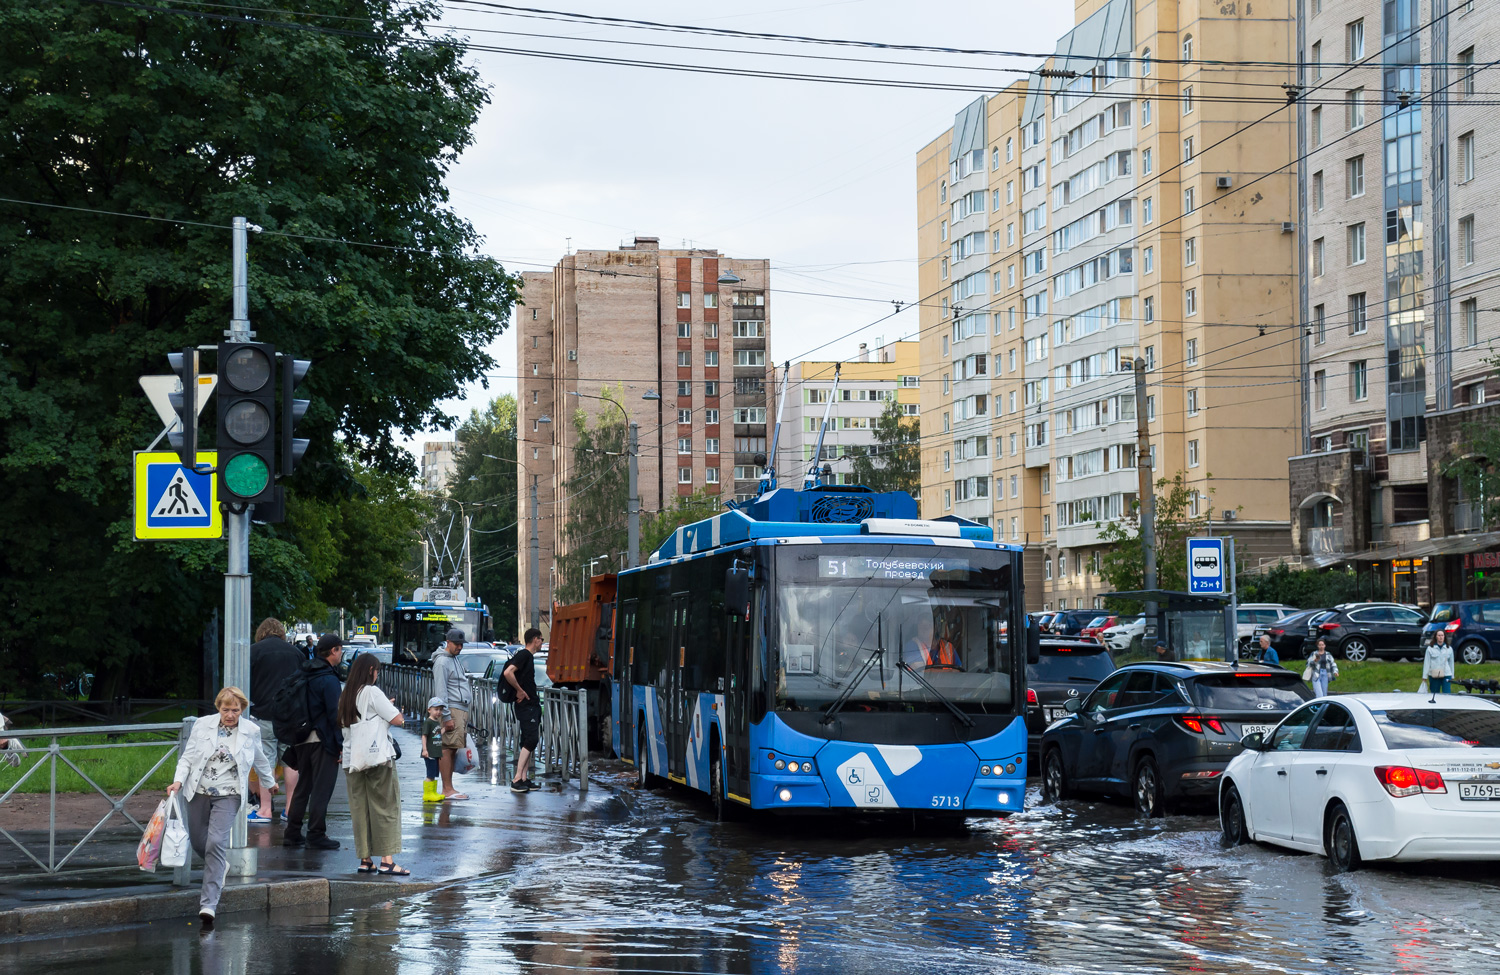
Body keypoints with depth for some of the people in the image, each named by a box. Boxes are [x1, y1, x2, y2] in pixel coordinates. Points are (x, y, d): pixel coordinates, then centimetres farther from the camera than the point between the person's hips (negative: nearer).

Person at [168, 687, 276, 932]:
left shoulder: (251, 731, 0)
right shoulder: (202, 725, -1)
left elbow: (260, 760, 19)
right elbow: (187, 757, 2)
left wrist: (270, 781, 34)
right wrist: (178, 781, -15)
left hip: (228, 795, -3)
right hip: (199, 792, 3)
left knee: (216, 843, -18)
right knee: (198, 842, 12)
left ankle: (208, 905, -19)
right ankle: (220, 867, 48)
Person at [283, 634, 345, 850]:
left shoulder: (305, 675, 12)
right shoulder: (328, 679, -14)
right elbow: (334, 713, -17)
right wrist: (341, 744, -14)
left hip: (303, 740, 8)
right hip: (323, 740, -8)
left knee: (303, 786, 15)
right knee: (322, 788, -3)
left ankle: (292, 832, 17)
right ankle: (316, 834, -3)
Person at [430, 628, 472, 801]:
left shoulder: (454, 660, 22)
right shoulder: (442, 661, -8)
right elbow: (441, 692, -14)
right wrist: (447, 717, -19)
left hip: (462, 710, 10)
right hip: (452, 710, -10)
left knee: (453, 749, 9)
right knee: (447, 749, -10)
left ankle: (449, 789, 11)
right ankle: (448, 789, -13)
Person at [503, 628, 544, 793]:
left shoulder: (528, 656, 17)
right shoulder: (524, 655, -13)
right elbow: (508, 673, -27)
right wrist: (520, 691, -19)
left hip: (532, 705, 10)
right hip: (525, 705, -10)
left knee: (530, 741, 10)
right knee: (530, 740, -14)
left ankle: (524, 779, 12)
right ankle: (517, 780, -16)